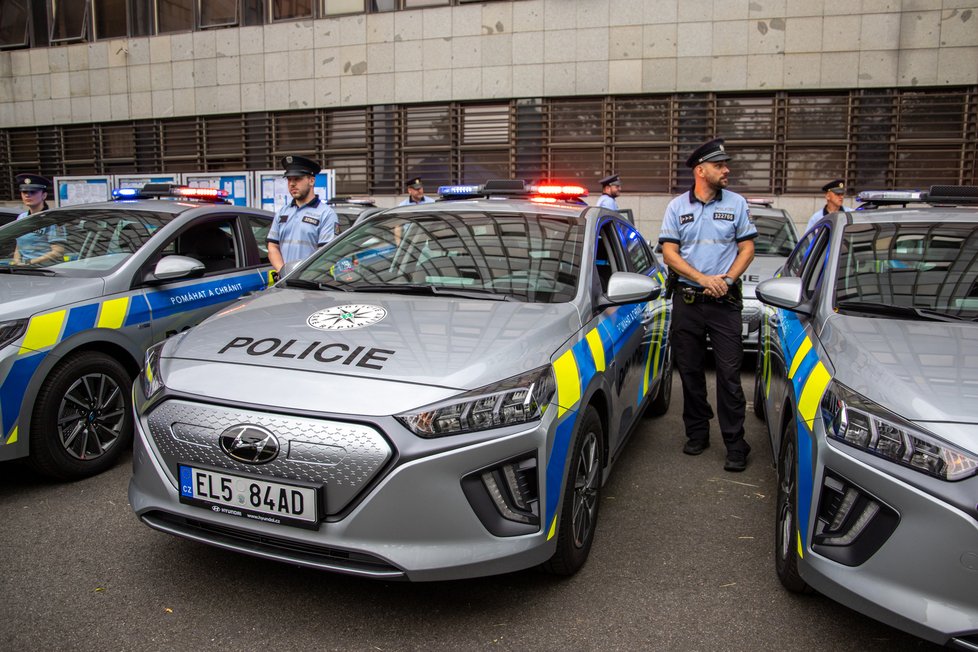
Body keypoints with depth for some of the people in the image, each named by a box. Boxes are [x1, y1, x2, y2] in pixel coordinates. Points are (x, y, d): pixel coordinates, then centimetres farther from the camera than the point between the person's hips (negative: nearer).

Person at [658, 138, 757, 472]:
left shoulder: (736, 204, 6)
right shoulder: (677, 207, 5)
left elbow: (747, 247, 5)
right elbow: (669, 253, -1)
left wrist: (727, 279, -12)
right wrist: (703, 278, -14)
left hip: (725, 302, -1)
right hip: (686, 301, 2)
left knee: (729, 374, -5)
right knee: (690, 371, 9)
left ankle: (735, 443, 1)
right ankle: (697, 432, 24)